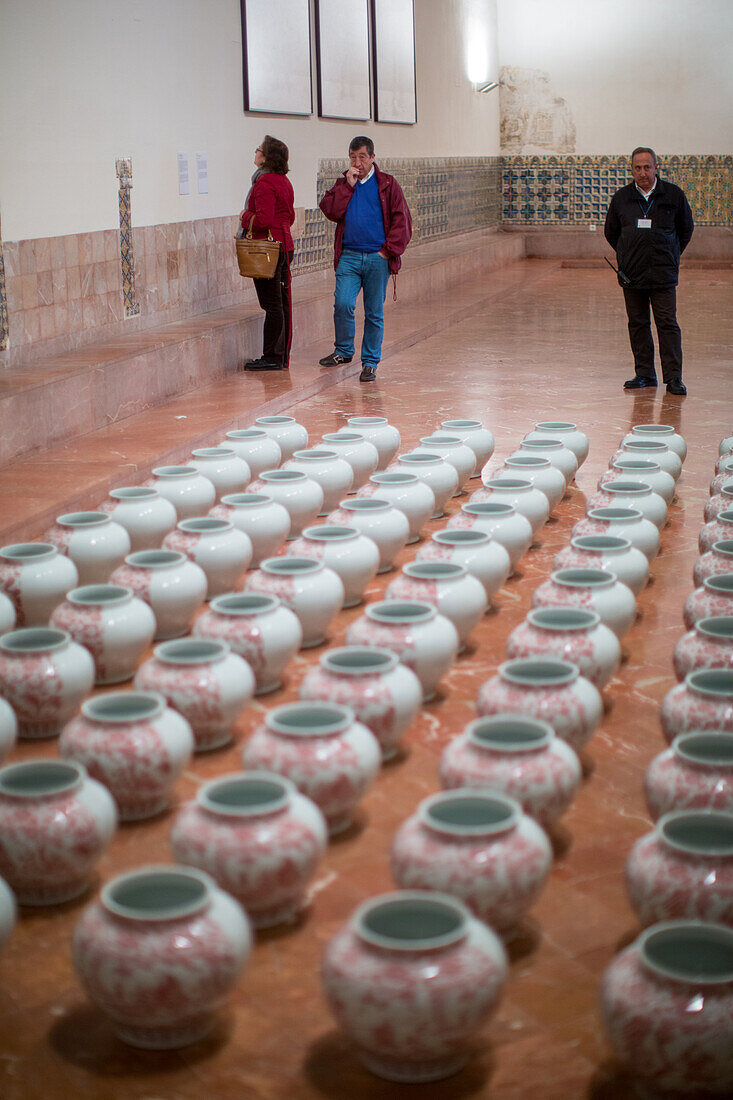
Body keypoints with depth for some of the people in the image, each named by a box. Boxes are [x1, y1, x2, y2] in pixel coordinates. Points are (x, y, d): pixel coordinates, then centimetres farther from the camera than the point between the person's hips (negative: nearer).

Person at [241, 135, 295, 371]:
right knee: (282, 303, 11)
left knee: (272, 305, -6)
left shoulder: (264, 183, -16)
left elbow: (263, 219, -24)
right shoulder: (284, 181, 13)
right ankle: (282, 356, 17)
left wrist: (245, 216, -6)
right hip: (284, 245, 10)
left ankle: (272, 358, -3)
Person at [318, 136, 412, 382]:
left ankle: (370, 362, 12)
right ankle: (343, 350, 10)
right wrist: (348, 185, -8)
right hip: (349, 256, 1)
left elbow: (402, 221, 2)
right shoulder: (343, 183, 13)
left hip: (378, 258, -1)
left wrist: (388, 250, -7)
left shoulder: (387, 184, 5)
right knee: (343, 304, -13)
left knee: (374, 313, 3)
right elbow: (331, 211, -3)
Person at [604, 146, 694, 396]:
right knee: (638, 323, 7)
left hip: (663, 273, -2)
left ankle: (673, 377, -4)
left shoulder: (674, 195, 1)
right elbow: (611, 232, 19)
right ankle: (644, 374, 16)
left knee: (667, 323, -5)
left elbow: (686, 228, 14)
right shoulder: (621, 198, 5)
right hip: (631, 273, 3)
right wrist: (627, 256, 13)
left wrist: (671, 256, 12)